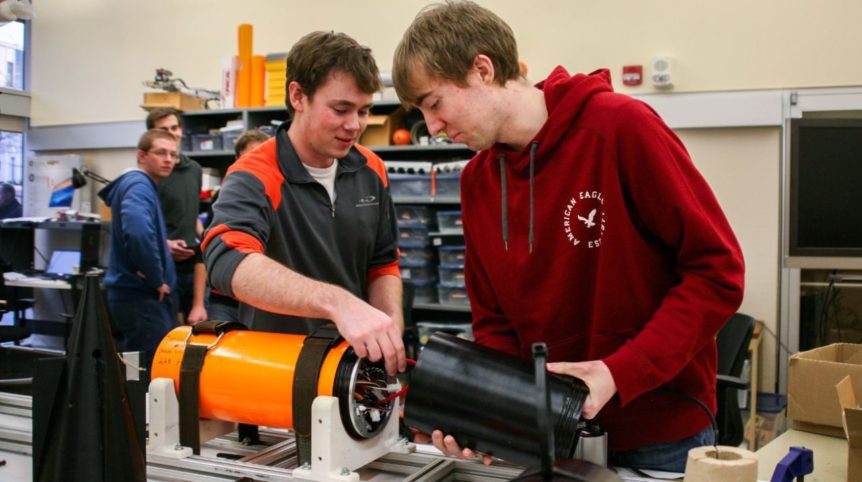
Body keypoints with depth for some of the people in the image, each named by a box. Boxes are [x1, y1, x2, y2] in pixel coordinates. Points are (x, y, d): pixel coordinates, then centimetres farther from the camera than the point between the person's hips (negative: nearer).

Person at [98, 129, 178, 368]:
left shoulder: (143, 185, 16)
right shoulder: (139, 186, -15)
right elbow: (138, 232, -34)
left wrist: (164, 245, 8)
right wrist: (157, 280, -22)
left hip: (141, 294, 10)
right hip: (141, 296, -10)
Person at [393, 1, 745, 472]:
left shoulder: (622, 127, -16)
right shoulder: (476, 181, 1)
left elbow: (717, 271, -16)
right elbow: (496, 325, 5)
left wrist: (618, 374, -22)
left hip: (659, 433, -4)